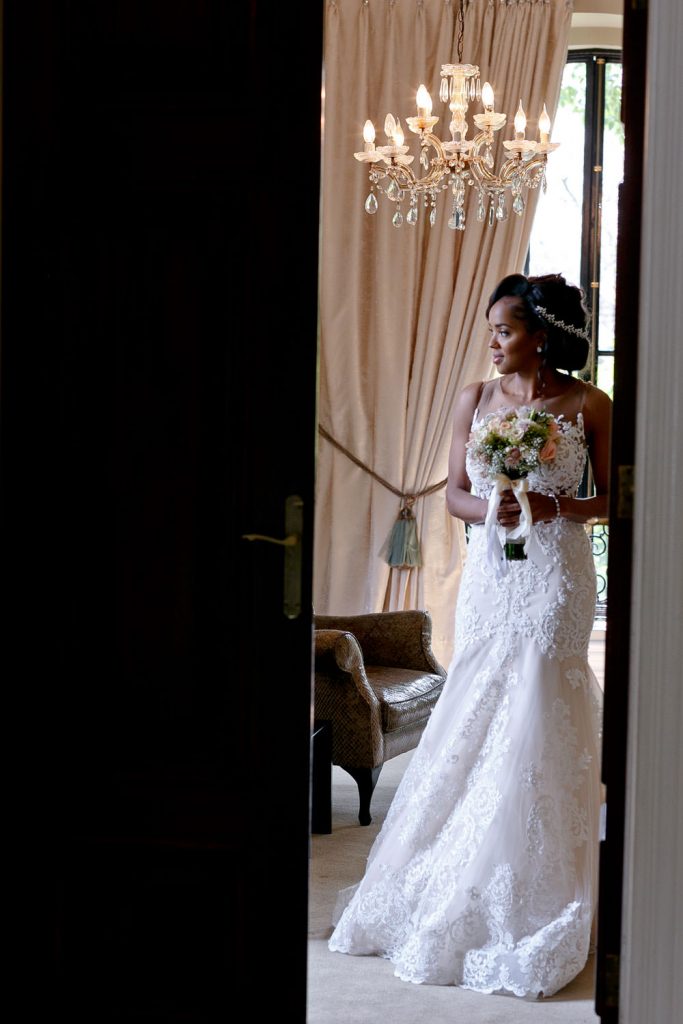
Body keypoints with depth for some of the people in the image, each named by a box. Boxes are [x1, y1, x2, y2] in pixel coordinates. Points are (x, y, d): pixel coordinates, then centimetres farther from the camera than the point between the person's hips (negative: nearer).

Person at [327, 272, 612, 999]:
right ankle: (458, 890, 13)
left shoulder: (588, 406, -1)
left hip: (554, 578, -3)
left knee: (536, 724, -3)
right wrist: (493, 508, -12)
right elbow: (455, 494, 9)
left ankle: (530, 902, 7)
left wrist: (554, 507, -15)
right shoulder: (475, 400, 7)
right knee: (474, 721, 3)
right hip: (489, 575, 3)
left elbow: (612, 500, 2)